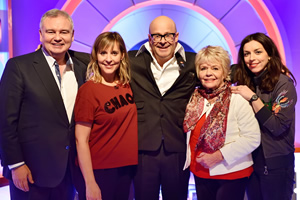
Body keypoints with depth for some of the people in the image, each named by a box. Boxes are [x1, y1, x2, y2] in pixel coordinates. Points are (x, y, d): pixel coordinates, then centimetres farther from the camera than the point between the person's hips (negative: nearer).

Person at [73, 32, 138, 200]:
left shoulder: (127, 84, 1)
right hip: (98, 172, -5)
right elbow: (81, 140, -14)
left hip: (126, 170, 5)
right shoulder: (89, 90, -13)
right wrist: (90, 184, -15)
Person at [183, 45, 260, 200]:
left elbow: (252, 138, -16)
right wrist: (191, 158, 4)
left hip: (232, 173, -5)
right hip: (200, 173, 5)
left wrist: (218, 156, -17)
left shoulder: (237, 99, -13)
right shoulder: (195, 98, 2)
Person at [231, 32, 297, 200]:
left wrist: (253, 98, -21)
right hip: (250, 160, 5)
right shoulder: (245, 83, 3)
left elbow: (278, 127, -20)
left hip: (276, 163, -5)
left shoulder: (283, 83, -13)